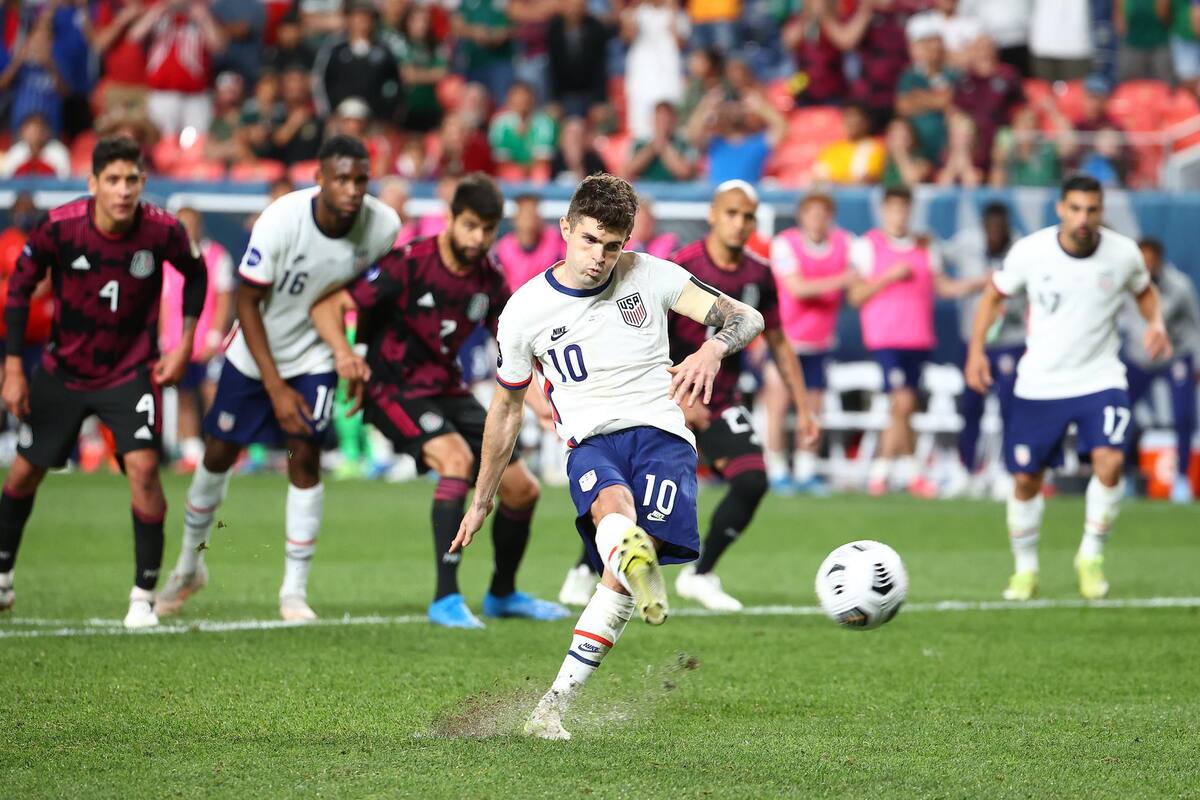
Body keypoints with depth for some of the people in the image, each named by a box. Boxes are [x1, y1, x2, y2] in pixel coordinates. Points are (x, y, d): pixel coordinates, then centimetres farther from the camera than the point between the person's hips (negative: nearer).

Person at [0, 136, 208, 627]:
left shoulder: (163, 231, -19)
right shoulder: (60, 227, -20)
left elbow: (195, 274, 4)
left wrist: (184, 344, -1)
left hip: (131, 370, -1)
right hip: (64, 368, 1)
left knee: (143, 468, -19)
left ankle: (144, 597, -5)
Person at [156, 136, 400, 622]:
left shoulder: (383, 226, -21)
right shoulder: (281, 221, -29)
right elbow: (247, 302, -19)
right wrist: (275, 386, -20)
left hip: (315, 358, 1)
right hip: (256, 352, -1)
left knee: (305, 458, -13)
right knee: (218, 455, 7)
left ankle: (295, 591, -2)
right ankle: (189, 565, 31)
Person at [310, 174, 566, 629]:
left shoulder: (488, 280, -1)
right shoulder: (409, 266, -19)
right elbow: (328, 306, -20)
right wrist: (344, 353, -38)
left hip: (447, 390, 7)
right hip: (395, 390, -7)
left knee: (522, 488, 5)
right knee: (456, 457, -32)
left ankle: (503, 594, 31)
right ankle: (446, 600, -29)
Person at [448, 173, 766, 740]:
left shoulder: (649, 276, 5)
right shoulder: (525, 310, 6)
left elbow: (744, 317, -1)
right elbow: (506, 407, 20)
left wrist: (711, 351, -25)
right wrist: (481, 501, 26)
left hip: (661, 434, 0)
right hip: (591, 442, 0)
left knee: (620, 577, -22)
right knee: (613, 507, -38)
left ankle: (553, 706, -15)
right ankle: (637, 564, -75)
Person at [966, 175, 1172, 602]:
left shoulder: (1124, 253, -8)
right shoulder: (1030, 251, -10)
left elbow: (1144, 290, 14)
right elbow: (994, 294, 6)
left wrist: (1155, 323, -6)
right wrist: (976, 349, -4)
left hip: (1100, 379, -1)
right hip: (1039, 385, 1)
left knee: (1110, 461, -22)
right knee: (1026, 479, 5)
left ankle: (1091, 557, -1)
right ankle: (1025, 570, 27)